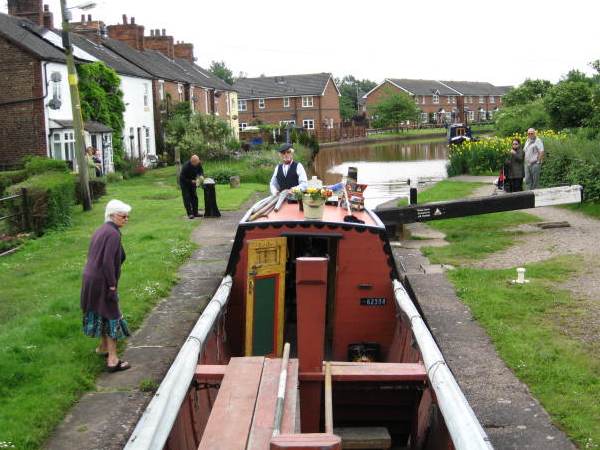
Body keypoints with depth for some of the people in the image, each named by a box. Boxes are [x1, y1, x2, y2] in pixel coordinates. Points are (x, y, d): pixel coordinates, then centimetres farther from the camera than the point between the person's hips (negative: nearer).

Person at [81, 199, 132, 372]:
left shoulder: (101, 230, 11)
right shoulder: (113, 233, -17)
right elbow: (108, 262, -24)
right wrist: (112, 285, -17)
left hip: (91, 279, 9)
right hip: (103, 282, -9)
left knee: (102, 314, 24)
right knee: (112, 317, -1)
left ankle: (103, 347, 40)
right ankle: (112, 360, 1)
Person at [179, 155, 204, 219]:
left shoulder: (198, 164, -17)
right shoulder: (186, 166, -34)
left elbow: (201, 170, 0)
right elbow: (183, 178, -28)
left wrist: (201, 176, -22)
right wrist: (191, 181, -32)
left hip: (193, 181, 6)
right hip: (184, 182, -6)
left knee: (194, 197, 5)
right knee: (187, 197, -11)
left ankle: (195, 213, 11)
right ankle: (190, 214, -11)